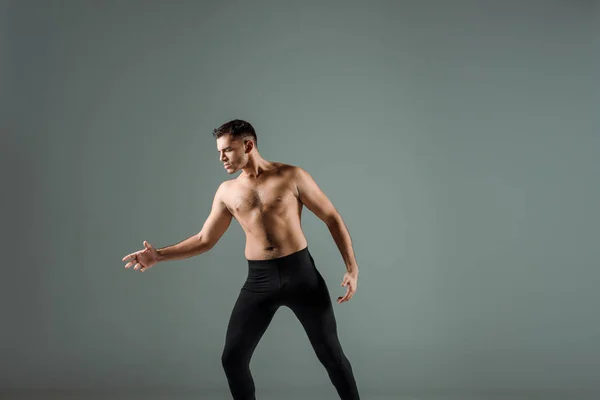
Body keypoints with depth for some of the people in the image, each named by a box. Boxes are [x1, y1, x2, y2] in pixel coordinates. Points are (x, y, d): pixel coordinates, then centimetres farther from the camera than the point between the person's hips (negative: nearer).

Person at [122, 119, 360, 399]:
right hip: (259, 280, 3)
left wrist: (352, 267, -8)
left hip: (300, 273, -3)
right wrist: (159, 255, 3)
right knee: (232, 358, 2)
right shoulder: (227, 191, 8)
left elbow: (332, 218, 0)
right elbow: (204, 240, 13)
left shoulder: (291, 176, -3)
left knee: (330, 353, 3)